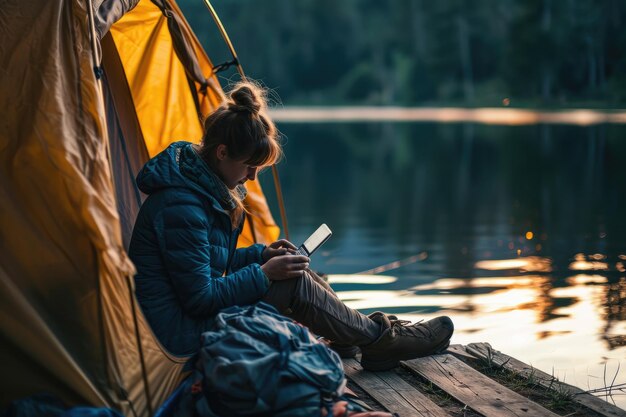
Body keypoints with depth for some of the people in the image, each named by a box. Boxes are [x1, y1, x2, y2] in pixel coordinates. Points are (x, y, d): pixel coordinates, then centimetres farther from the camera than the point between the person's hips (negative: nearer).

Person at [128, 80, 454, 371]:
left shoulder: (205, 186, 6)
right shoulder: (181, 206, -26)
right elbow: (199, 298, -25)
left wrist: (260, 254, 4)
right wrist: (263, 273, -19)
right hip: (184, 334, -10)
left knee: (292, 269, 5)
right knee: (293, 285, -14)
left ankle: (354, 335, 14)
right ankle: (381, 341, 2)